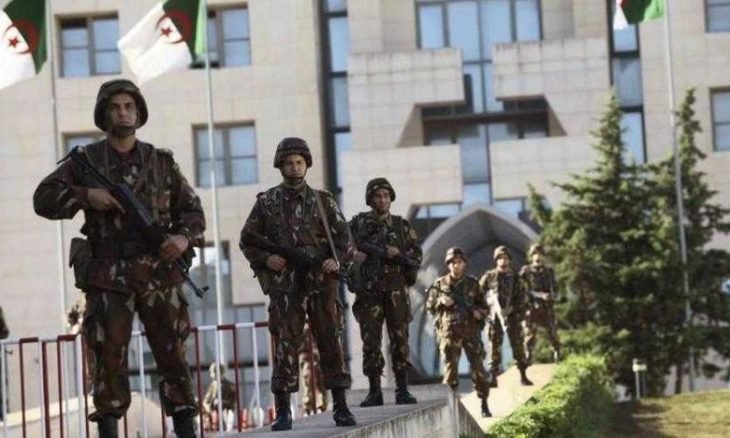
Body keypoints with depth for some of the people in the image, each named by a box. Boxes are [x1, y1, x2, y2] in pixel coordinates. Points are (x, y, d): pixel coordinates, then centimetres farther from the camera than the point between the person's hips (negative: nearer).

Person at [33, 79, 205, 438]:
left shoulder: (161, 162, 10)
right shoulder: (86, 161, 7)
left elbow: (191, 209, 14)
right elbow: (43, 198, 6)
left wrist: (184, 237, -7)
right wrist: (85, 195, -9)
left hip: (159, 271, 1)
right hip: (107, 276, -1)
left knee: (172, 351, 0)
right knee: (108, 354, -3)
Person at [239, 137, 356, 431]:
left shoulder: (323, 201, 10)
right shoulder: (266, 202, 8)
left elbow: (344, 236, 10)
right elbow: (247, 240, 11)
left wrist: (337, 260, -9)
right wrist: (265, 258, -6)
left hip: (321, 284, 1)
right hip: (284, 286, -1)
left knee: (331, 344, 1)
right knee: (285, 346, -3)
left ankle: (340, 406, 6)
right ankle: (283, 411, 0)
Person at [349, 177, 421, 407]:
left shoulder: (401, 225, 11)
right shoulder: (358, 223, 9)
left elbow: (417, 256, 7)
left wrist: (398, 254, -11)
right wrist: (352, 254, -11)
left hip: (395, 289, 0)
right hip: (368, 290, 0)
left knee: (399, 338, -2)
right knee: (370, 340, -1)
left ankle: (402, 389, 2)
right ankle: (374, 391, 3)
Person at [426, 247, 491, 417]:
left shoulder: (472, 283, 7)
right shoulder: (439, 284, 5)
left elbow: (484, 306, 13)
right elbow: (429, 306, 9)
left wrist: (479, 312, -8)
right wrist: (441, 302, -10)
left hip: (471, 332, 1)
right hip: (449, 333, -1)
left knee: (478, 368, 0)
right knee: (450, 369, -1)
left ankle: (484, 405, 9)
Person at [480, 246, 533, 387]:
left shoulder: (515, 277, 7)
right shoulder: (489, 277, 2)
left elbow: (521, 298, 8)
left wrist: (520, 313, -1)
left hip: (512, 315, 1)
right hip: (495, 315, -1)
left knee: (517, 343, -1)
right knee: (495, 346, 1)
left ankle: (523, 375, 4)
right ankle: (493, 377, 4)